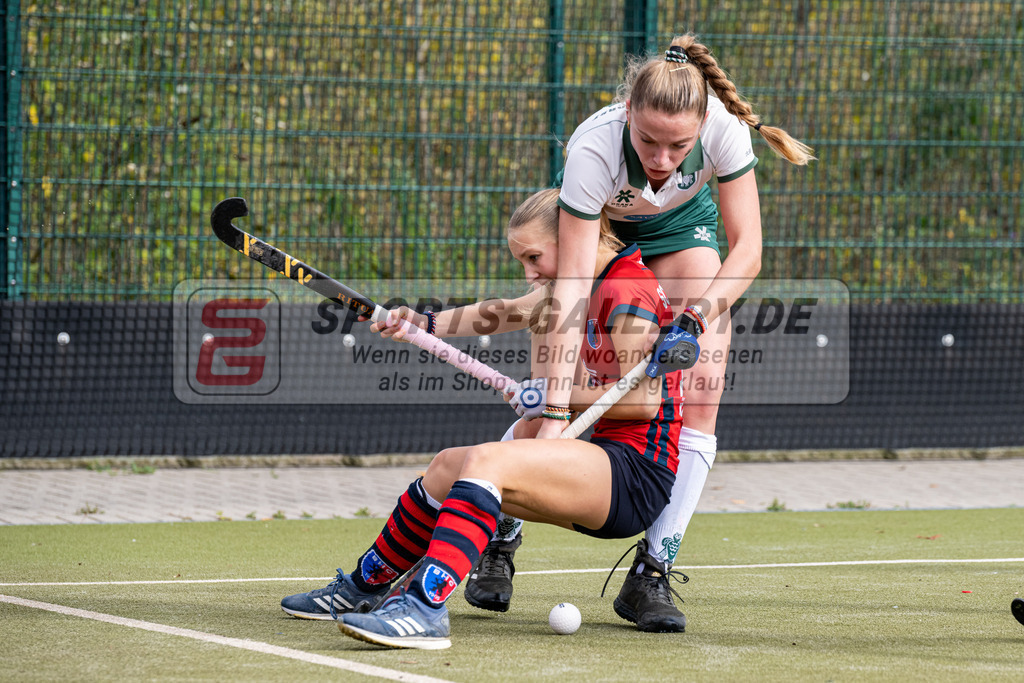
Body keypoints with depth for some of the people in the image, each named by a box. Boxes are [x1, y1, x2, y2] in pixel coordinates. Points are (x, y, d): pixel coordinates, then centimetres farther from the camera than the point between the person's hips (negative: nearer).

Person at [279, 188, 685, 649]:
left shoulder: (626, 291, -14)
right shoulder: (587, 288, 16)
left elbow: (643, 399, -21)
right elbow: (507, 313, 25)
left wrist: (558, 397, -13)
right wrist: (426, 323, 14)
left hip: (640, 469, -10)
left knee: (487, 461, -29)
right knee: (448, 466, 14)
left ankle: (426, 607, -43)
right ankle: (363, 587, 31)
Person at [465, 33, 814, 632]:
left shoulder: (725, 128, -35)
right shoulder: (593, 149, -41)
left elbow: (746, 247, -24)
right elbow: (573, 289, -43)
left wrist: (699, 312, -44)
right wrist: (554, 415, -48)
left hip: (683, 227, 2)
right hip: (597, 228, -2)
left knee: (699, 399, -14)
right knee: (553, 381, -11)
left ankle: (652, 575, -9)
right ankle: (499, 541, 12)